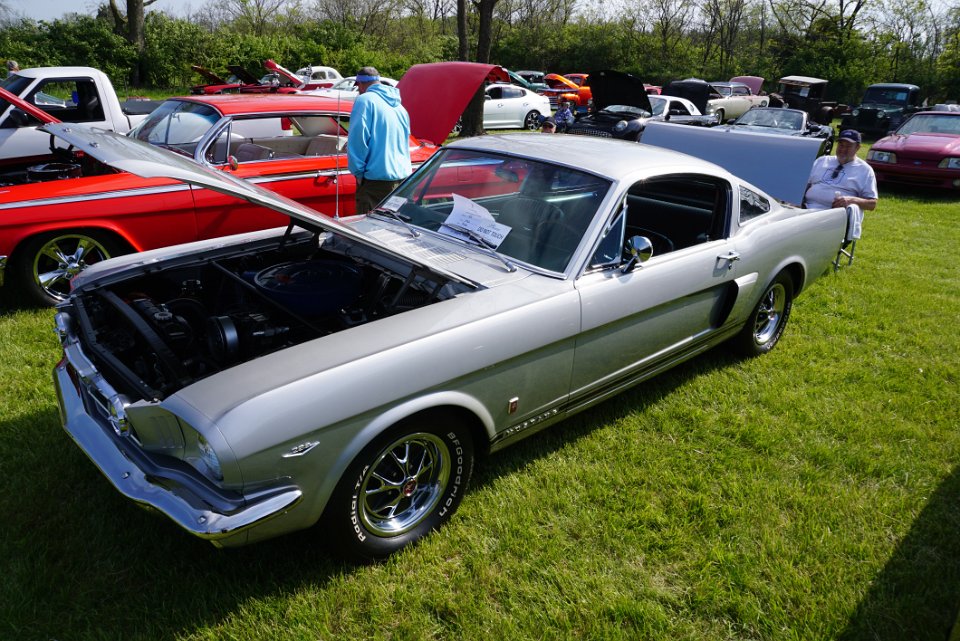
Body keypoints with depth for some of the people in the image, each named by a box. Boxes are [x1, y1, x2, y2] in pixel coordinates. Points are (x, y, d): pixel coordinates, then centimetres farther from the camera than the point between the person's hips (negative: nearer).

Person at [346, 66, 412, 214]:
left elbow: (358, 139, -14)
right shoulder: (399, 106, 16)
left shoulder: (365, 100, -6)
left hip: (377, 179, -7)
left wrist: (358, 172, -7)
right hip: (403, 179, 7)